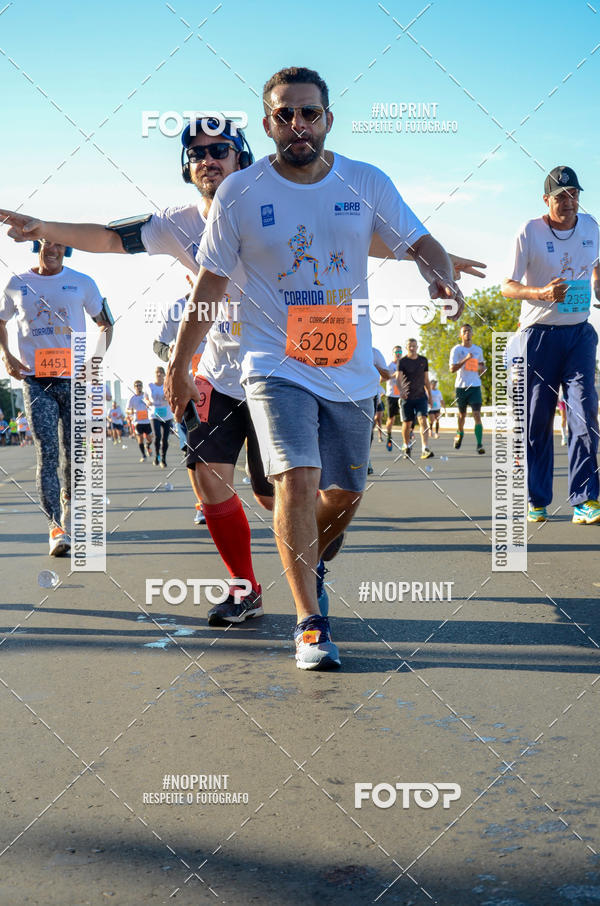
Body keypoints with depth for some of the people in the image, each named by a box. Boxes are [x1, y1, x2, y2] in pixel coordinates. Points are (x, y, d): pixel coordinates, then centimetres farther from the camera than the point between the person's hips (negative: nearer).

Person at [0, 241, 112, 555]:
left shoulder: (82, 283, 7)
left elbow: (105, 323, 14)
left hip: (76, 379, 1)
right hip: (36, 380, -1)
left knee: (74, 453, 4)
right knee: (46, 453, -10)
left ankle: (68, 503, 30)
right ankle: (56, 526, -11)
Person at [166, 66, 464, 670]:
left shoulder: (367, 183, 0)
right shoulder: (239, 193, -4)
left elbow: (420, 243, 1)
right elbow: (210, 282, 1)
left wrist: (442, 279, -23)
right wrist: (178, 364, 3)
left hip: (351, 369, 3)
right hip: (276, 366, -3)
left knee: (345, 493, 12)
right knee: (297, 480, -21)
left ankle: (306, 563, 44)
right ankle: (309, 621, -9)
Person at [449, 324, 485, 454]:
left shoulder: (478, 349, 10)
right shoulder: (456, 349, -1)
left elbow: (482, 364, 26)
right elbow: (452, 369, -11)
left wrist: (481, 368, 3)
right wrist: (466, 359, -21)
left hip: (475, 386, 1)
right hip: (461, 386, -1)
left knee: (477, 415, -13)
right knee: (462, 414, 14)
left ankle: (479, 444, -17)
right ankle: (460, 434, 44)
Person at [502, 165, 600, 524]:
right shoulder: (530, 232, -6)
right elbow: (508, 287, -7)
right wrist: (542, 293, -23)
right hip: (539, 335, -2)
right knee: (537, 421, 1)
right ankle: (537, 501, 13)